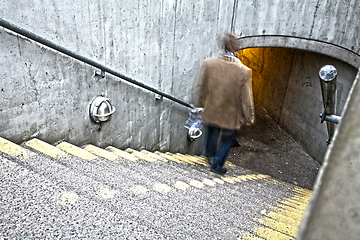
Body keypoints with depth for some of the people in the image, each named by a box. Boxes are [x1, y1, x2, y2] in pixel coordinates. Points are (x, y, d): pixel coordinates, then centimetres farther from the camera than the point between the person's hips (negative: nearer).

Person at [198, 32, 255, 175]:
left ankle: (209, 153, 54)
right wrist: (249, 117, 2)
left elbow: (203, 88, -2)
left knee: (212, 133, 31)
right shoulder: (244, 71, -24)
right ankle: (217, 166, 31)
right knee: (227, 139, 22)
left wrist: (202, 104, 16)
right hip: (230, 116, -3)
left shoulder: (209, 64, -17)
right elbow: (246, 99, -15)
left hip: (211, 111, 3)